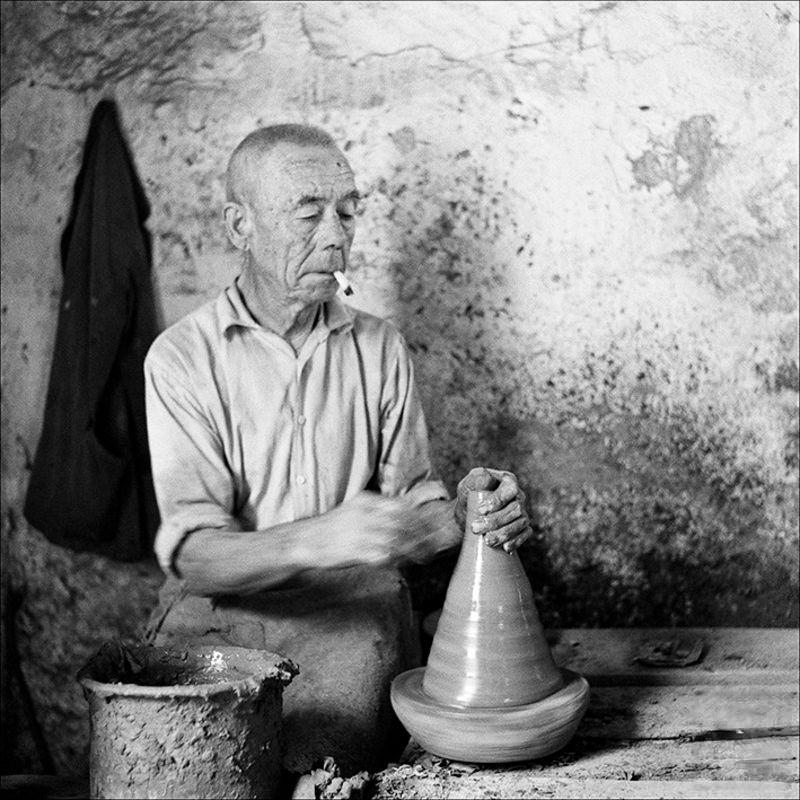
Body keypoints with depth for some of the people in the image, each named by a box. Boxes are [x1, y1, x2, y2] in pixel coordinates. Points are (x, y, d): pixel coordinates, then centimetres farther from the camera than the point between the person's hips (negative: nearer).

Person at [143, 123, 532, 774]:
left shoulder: (379, 347, 7)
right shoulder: (182, 357, -4)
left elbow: (408, 505, 9)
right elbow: (191, 552, -13)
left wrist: (460, 515, -15)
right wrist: (321, 539, -31)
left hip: (354, 613, 2)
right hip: (223, 615, -1)